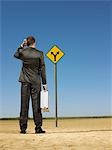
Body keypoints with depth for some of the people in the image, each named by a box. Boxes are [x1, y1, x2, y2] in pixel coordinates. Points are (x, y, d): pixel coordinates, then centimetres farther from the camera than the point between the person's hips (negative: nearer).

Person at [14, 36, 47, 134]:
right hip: (35, 81, -1)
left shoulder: (23, 52, -1)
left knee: (24, 104, 5)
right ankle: (38, 127, 3)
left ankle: (23, 128, 7)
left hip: (25, 81, 2)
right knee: (36, 104, 2)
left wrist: (21, 46, 20)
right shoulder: (40, 54, -4)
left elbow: (16, 55, 24)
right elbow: (42, 69, -2)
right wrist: (44, 83, 2)